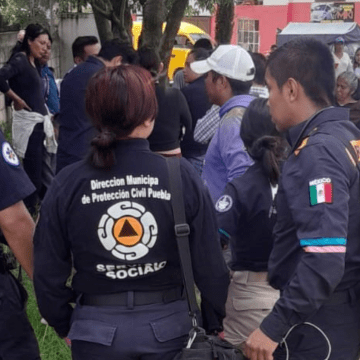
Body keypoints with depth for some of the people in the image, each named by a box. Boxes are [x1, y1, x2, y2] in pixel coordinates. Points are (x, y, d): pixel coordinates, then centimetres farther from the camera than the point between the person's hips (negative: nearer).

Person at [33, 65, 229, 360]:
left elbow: (48, 271, -4)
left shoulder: (68, 183, -11)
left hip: (96, 327, 1)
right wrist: (215, 322, 7)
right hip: (167, 324, 0)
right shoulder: (182, 175, -15)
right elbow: (209, 261, -9)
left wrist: (64, 324, 13)